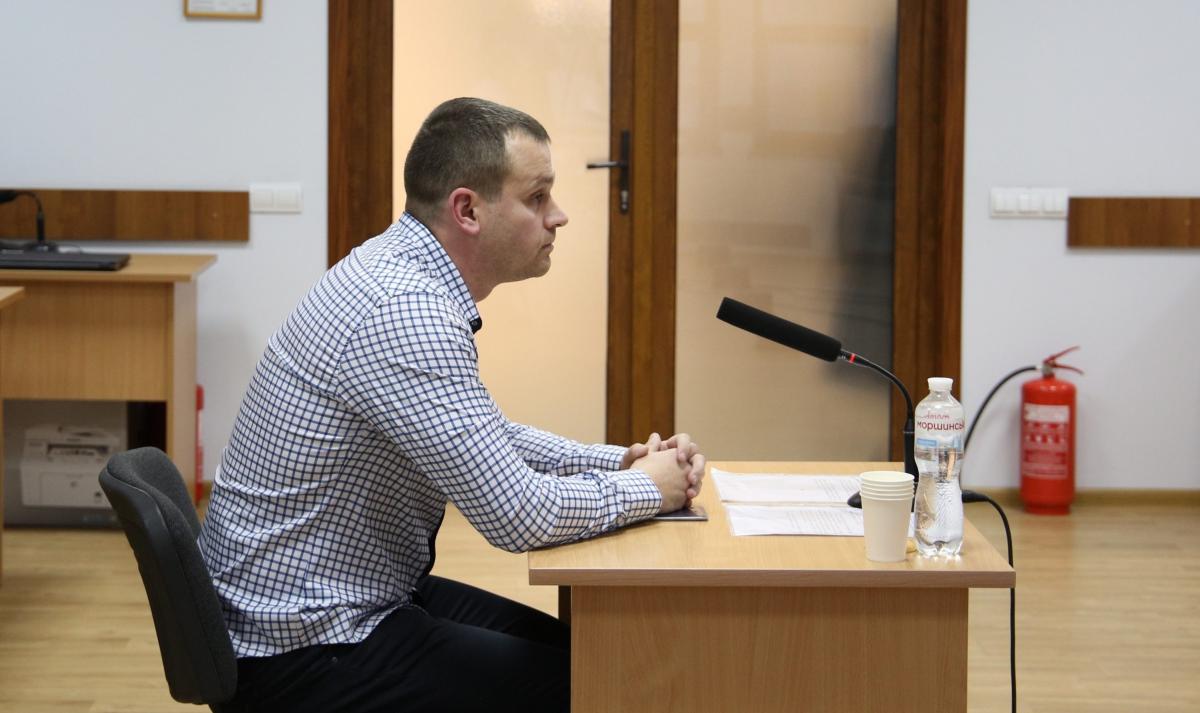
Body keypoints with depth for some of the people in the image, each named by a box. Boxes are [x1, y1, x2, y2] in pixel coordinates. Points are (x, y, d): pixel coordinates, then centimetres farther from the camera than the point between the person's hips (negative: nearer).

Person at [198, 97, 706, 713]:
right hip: (307, 654, -10)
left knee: (575, 652, 16)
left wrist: (621, 461, 7)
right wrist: (647, 488, -8)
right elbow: (518, 516, -26)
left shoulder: (397, 269, 6)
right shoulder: (404, 312, -26)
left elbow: (487, 437, 21)